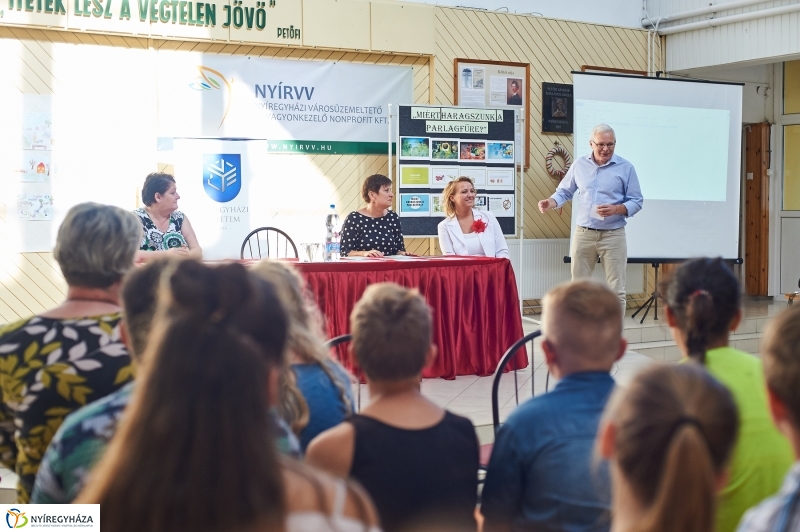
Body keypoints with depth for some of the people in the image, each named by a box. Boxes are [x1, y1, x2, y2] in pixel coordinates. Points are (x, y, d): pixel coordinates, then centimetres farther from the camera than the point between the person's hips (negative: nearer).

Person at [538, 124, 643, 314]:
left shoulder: (626, 168, -2)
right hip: (583, 234, 2)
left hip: (613, 235, -2)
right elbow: (564, 191, 12)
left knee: (616, 290, 0)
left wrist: (616, 209, -19)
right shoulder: (579, 165, 6)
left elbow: (636, 202, -1)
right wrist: (551, 202, -9)